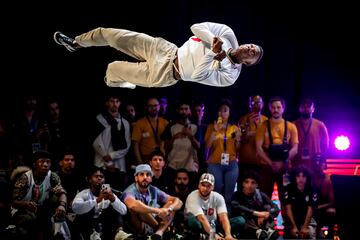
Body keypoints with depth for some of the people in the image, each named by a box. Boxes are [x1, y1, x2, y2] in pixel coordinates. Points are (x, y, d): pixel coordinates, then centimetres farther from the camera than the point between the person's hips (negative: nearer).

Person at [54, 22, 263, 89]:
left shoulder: (230, 76, -14)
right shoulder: (228, 34, -2)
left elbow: (198, 76, -23)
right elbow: (196, 27, -4)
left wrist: (213, 52, -28)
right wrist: (214, 41, -19)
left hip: (164, 73, -4)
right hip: (166, 49, 4)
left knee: (113, 69, -4)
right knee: (109, 34, 2)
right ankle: (76, 43, 30)